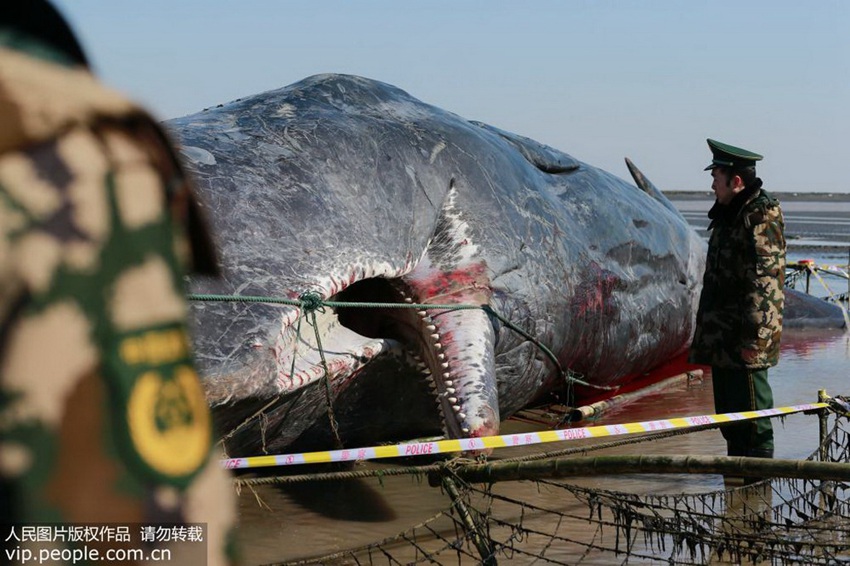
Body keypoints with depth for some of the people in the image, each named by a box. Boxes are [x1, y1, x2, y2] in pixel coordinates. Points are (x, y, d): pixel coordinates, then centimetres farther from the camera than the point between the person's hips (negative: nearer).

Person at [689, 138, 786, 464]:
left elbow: (765, 280, -20)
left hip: (746, 341, -10)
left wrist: (753, 338, -24)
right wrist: (707, 334, 23)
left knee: (752, 412, -4)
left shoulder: (762, 216, -14)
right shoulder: (727, 214, 17)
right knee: (728, 413, 16)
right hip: (723, 339, 10)